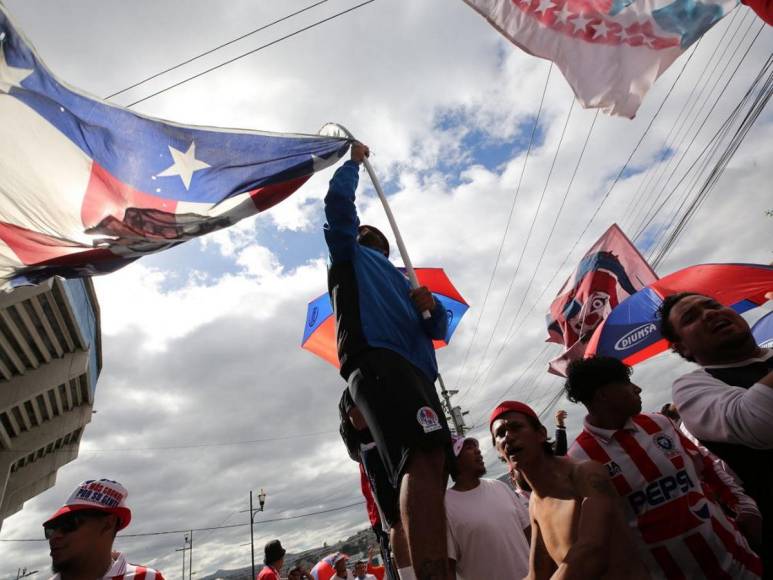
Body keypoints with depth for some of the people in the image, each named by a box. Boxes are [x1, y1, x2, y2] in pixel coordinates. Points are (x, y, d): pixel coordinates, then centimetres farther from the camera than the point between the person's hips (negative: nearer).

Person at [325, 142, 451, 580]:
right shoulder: (350, 258, 27)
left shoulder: (402, 279, 38)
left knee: (428, 464, -5)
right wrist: (354, 162, 33)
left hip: (418, 372, 7)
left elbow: (438, 330, 26)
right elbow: (339, 201, 16)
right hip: (376, 362, -7)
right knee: (423, 454, -29)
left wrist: (431, 307, 3)